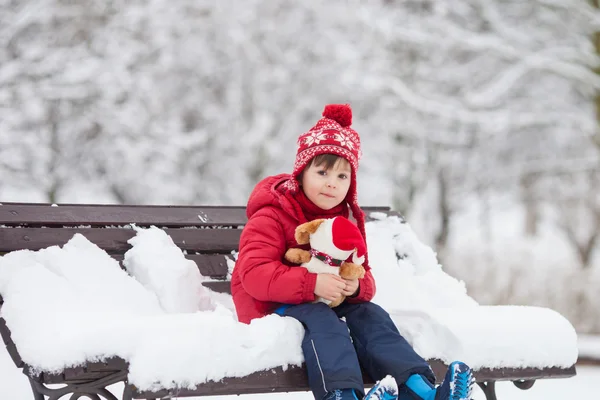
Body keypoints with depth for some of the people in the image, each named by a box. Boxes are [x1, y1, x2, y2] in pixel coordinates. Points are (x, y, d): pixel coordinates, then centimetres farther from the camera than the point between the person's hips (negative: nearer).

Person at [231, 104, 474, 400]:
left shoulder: (348, 220, 12)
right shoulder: (272, 217, -10)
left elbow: (364, 277, 12)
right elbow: (254, 273, -23)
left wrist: (357, 286, -16)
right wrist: (311, 283, -32)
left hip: (332, 302, 6)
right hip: (276, 306, -6)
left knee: (370, 316, -19)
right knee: (321, 321, -35)